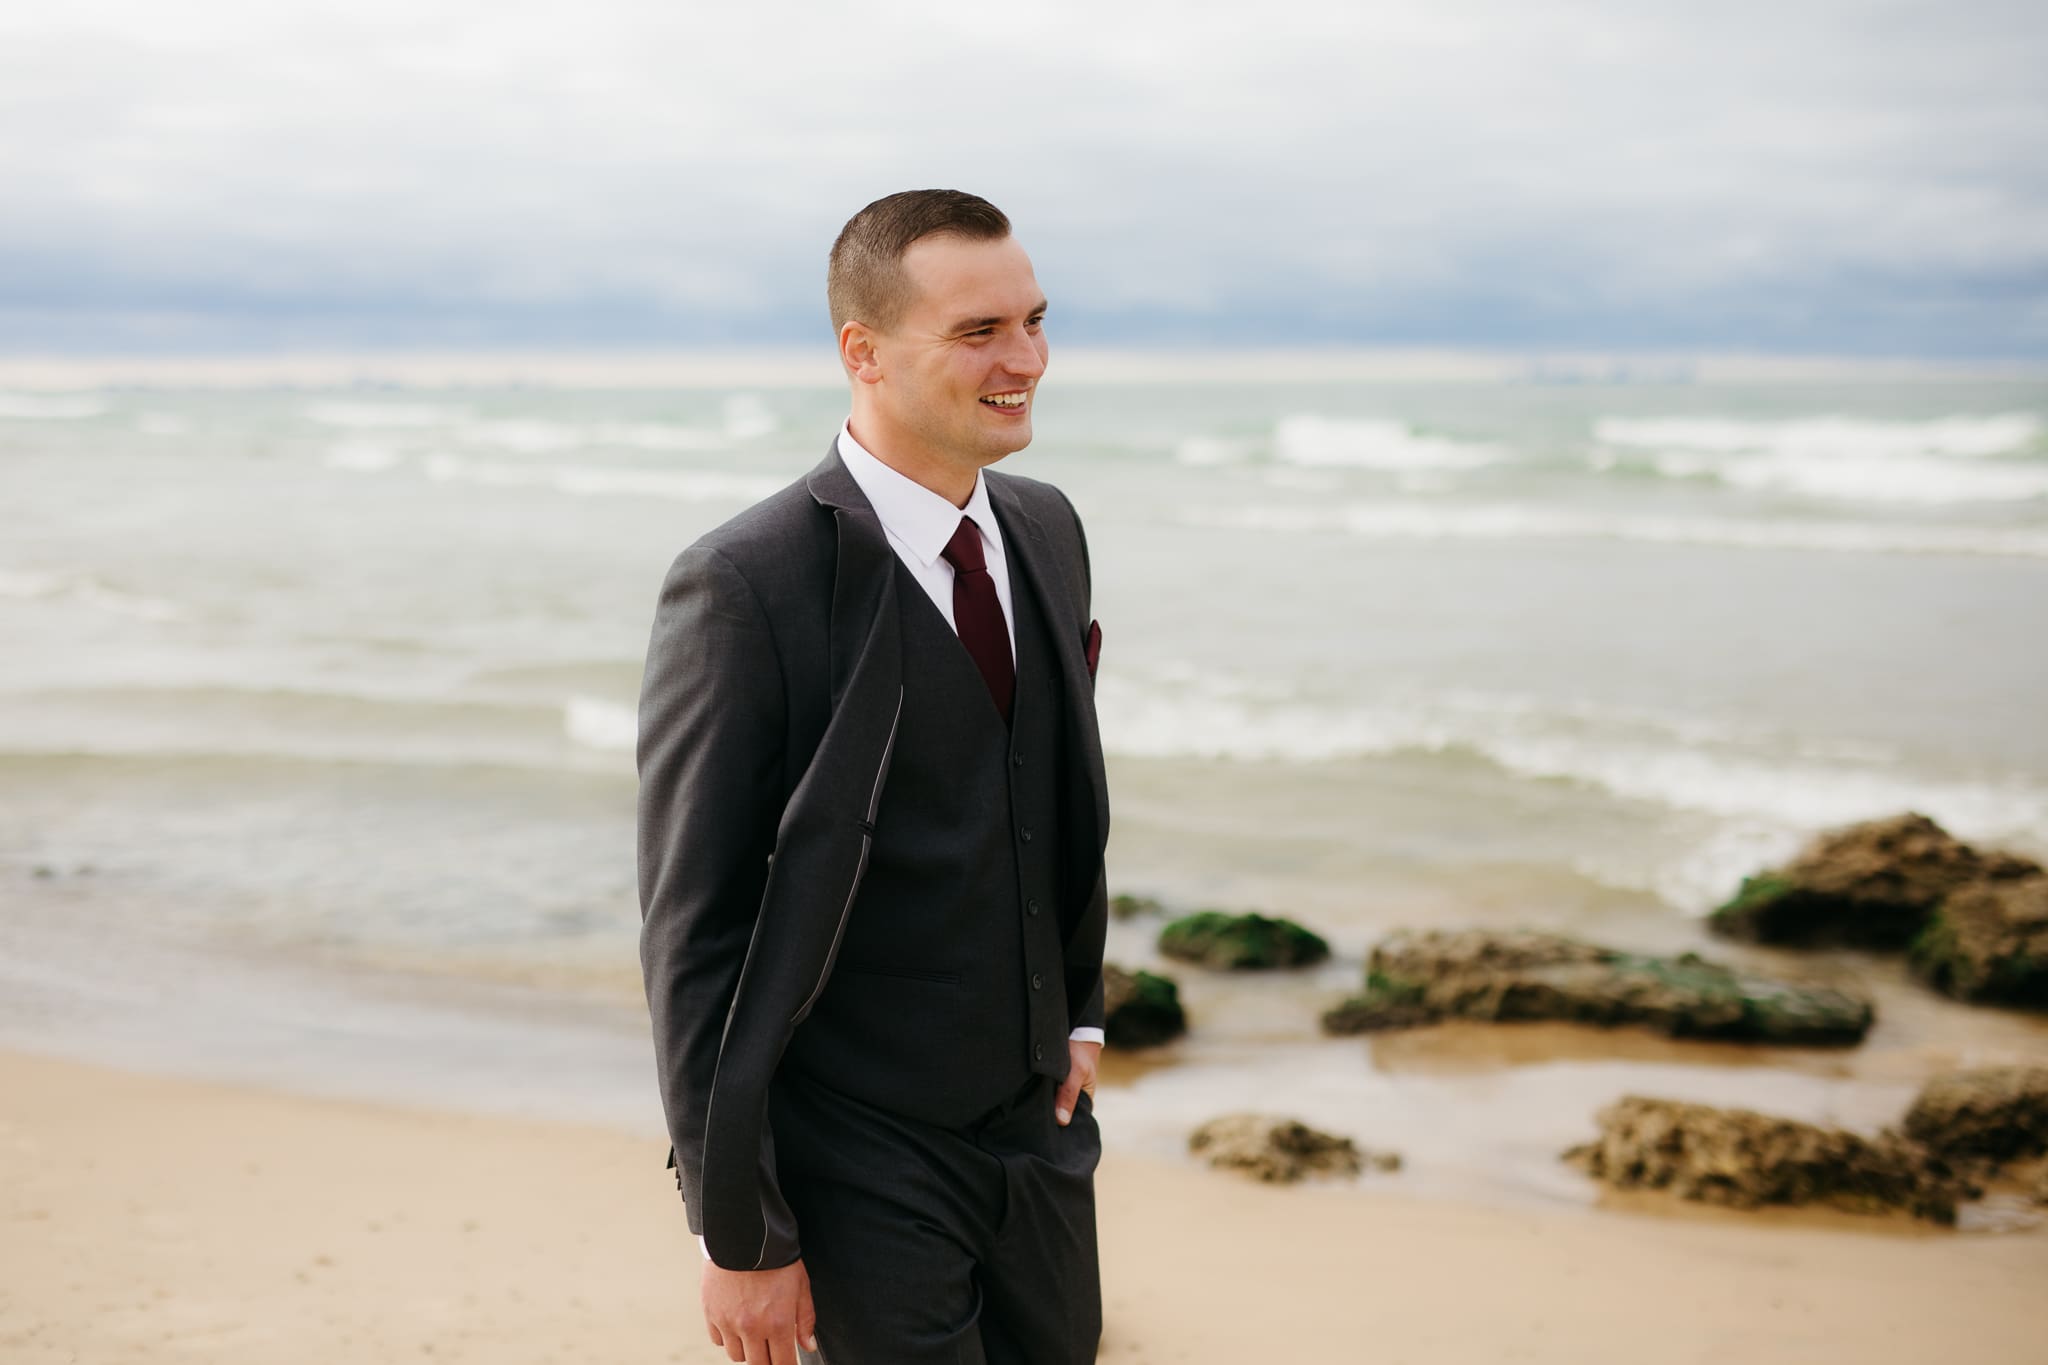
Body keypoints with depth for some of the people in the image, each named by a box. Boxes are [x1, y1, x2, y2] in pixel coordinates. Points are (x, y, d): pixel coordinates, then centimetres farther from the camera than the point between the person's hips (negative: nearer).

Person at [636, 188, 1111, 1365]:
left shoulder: (1048, 530, 4)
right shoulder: (744, 589, -19)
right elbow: (693, 940, -16)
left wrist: (1081, 1008, 13)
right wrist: (738, 1234, -15)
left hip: (1042, 1124, 7)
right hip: (865, 1167, -7)